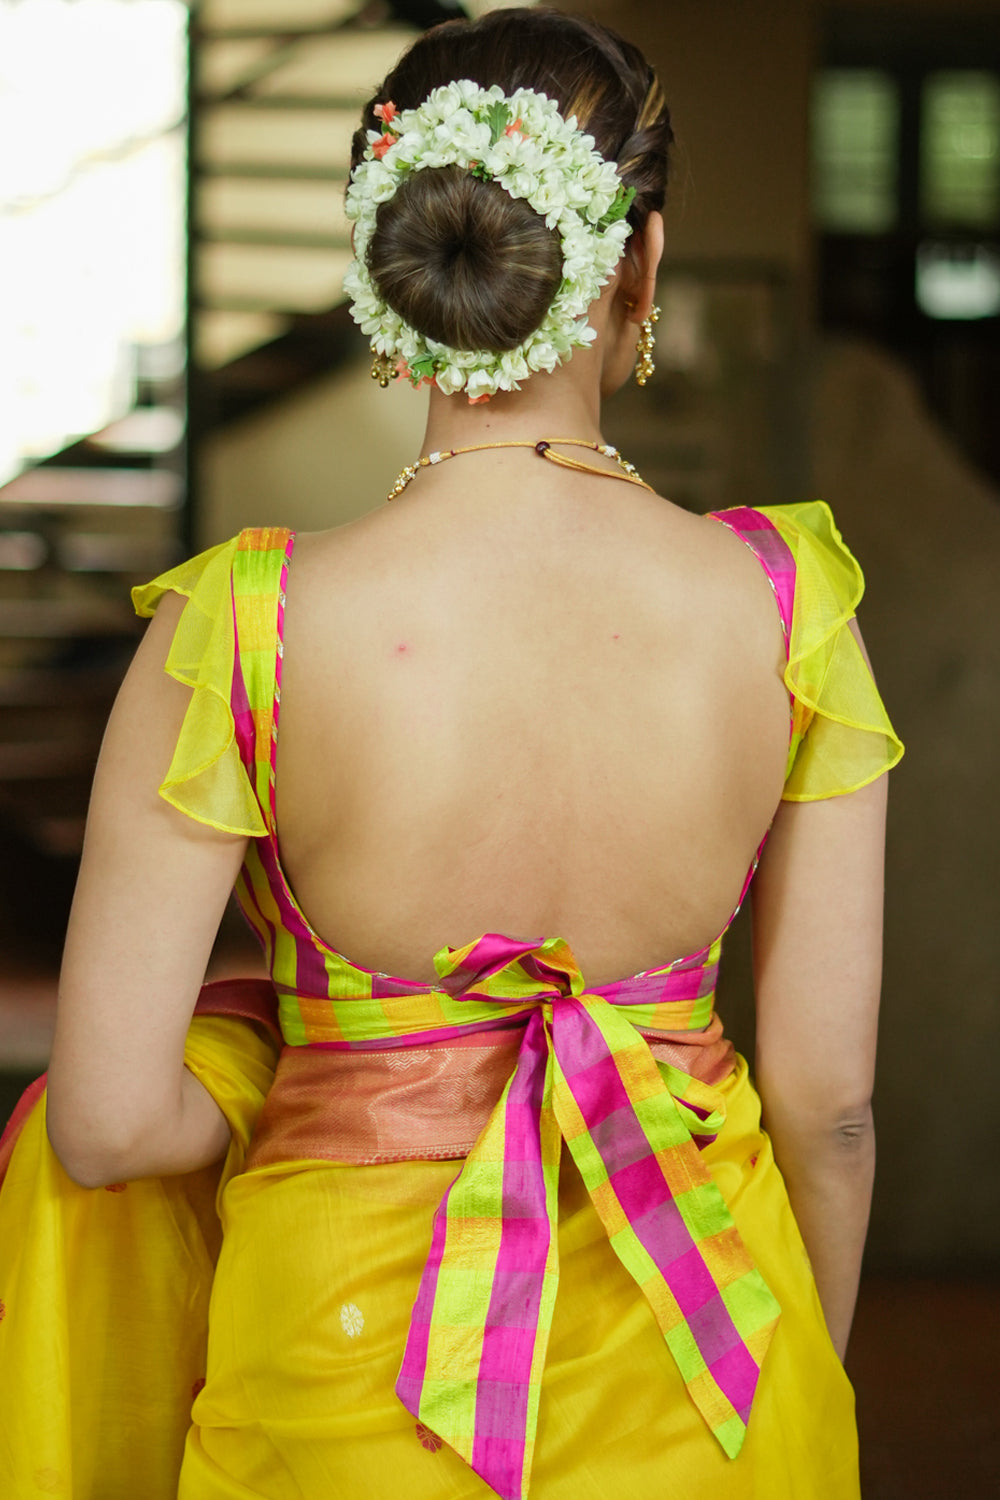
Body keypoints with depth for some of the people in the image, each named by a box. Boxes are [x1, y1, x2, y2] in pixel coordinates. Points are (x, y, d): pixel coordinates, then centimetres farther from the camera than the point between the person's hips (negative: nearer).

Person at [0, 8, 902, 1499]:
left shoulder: (242, 634, -20)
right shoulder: (786, 605, -15)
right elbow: (830, 1096, -8)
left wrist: (285, 1090, 4)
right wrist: (807, 1380, 10)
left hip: (356, 1368, -2)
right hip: (684, 1375, 2)